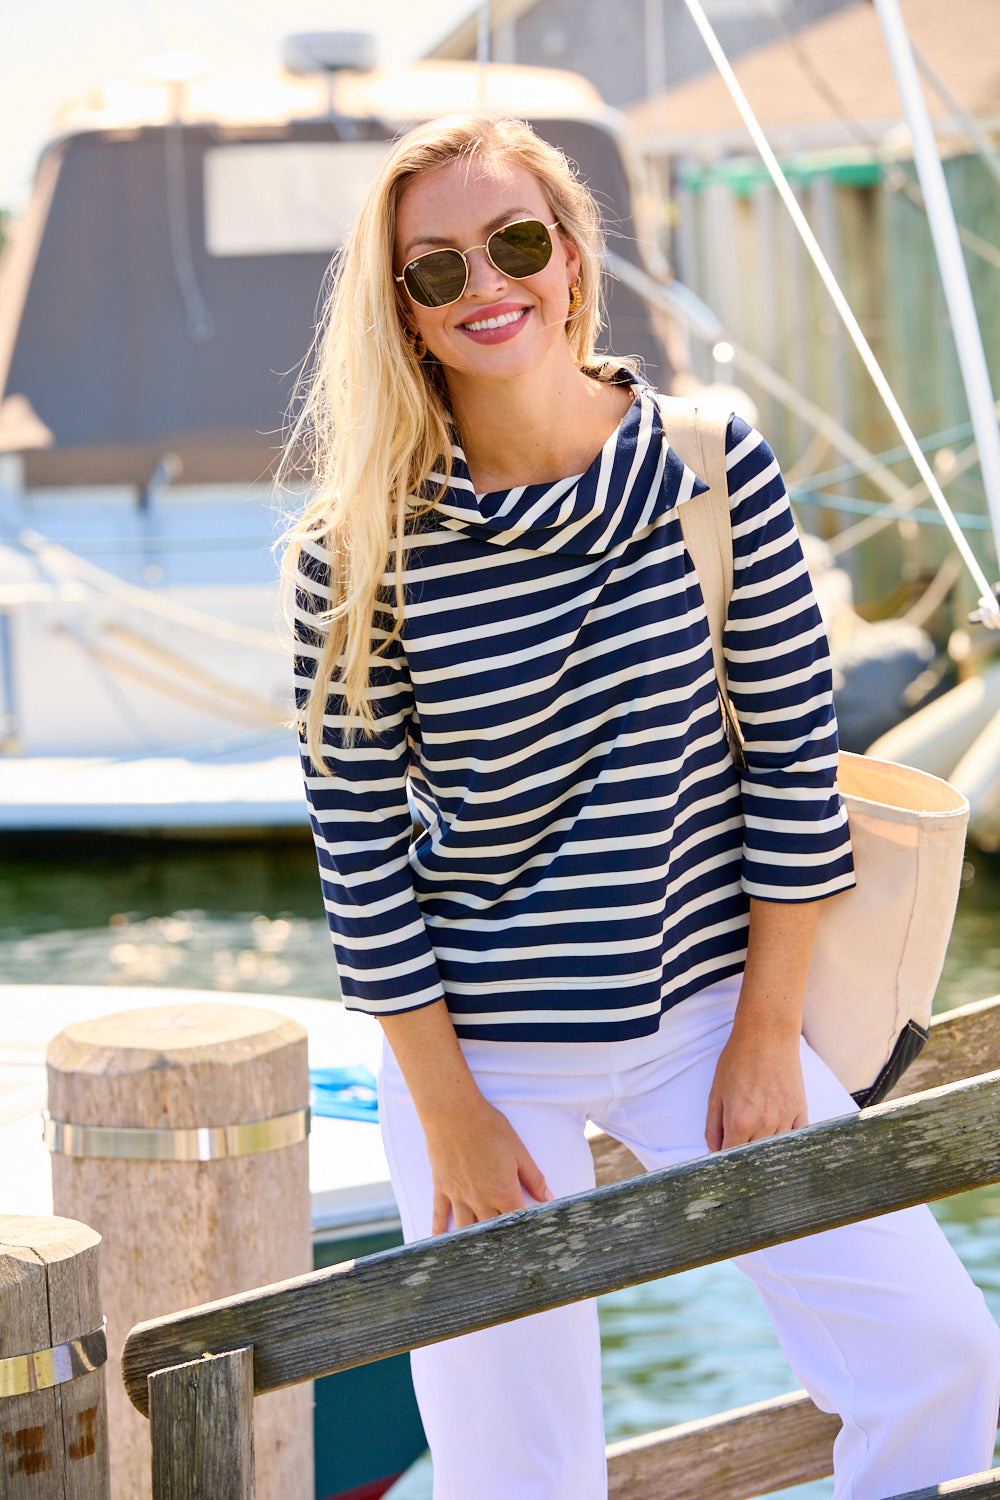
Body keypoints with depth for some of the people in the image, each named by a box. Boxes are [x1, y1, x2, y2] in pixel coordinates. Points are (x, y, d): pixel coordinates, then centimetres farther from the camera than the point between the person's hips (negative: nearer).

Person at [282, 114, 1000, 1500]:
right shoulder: (361, 550, -12)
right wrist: (450, 1114, -8)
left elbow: (795, 748, -3)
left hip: (710, 1010, 2)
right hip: (487, 1049, -2)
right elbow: (362, 847, -8)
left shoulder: (713, 463, -7)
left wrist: (768, 1033, -3)